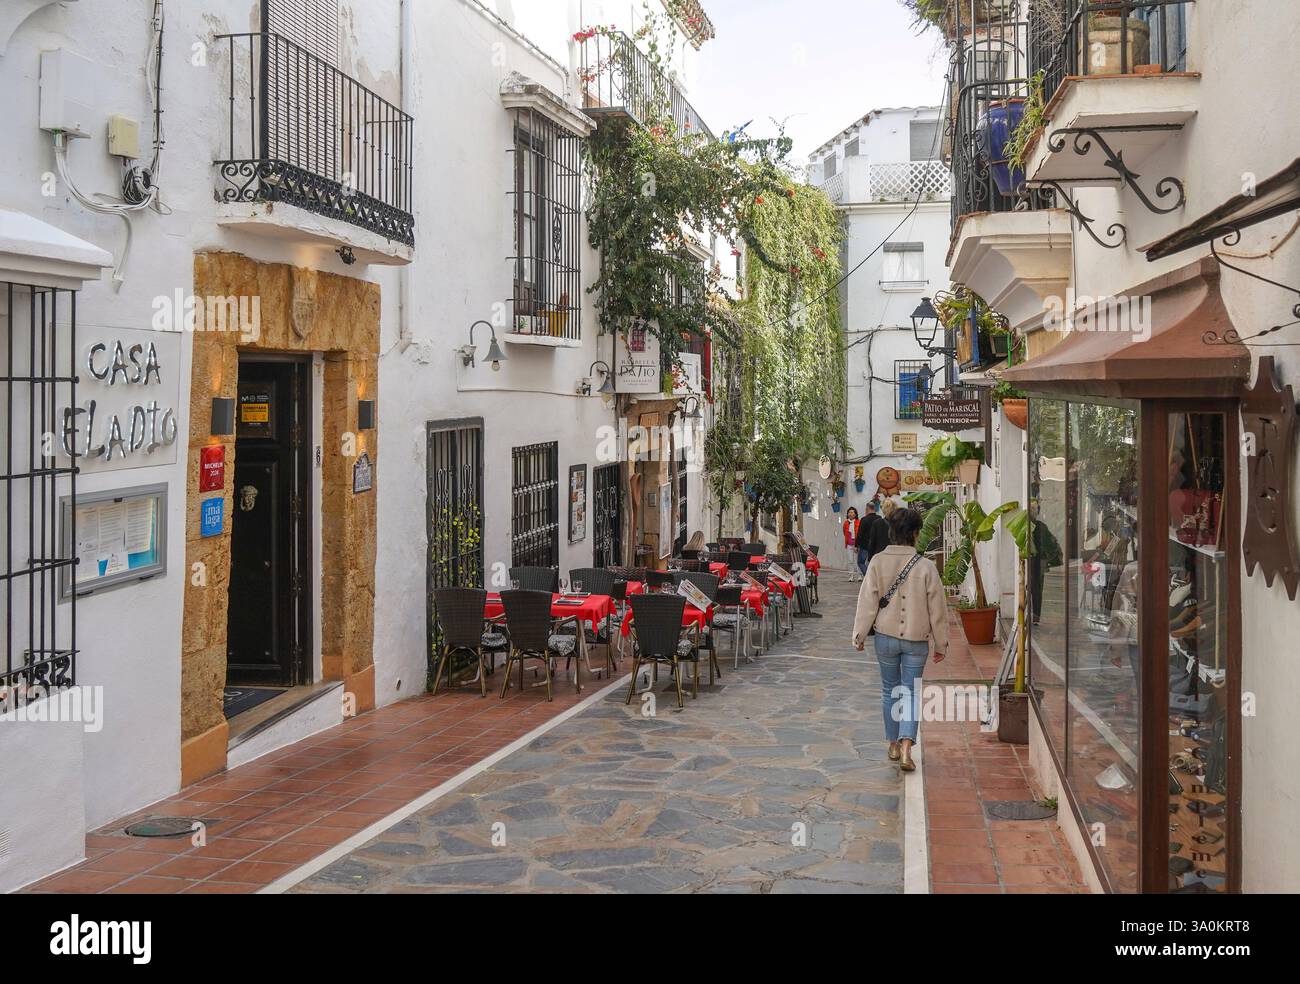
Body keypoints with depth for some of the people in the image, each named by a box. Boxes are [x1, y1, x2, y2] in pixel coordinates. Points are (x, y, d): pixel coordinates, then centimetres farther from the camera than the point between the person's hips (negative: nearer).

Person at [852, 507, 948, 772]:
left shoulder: (877, 562, -10)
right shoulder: (926, 566, -11)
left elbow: (867, 602, -6)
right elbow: (937, 609, -5)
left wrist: (859, 635, 6)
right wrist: (941, 644, 6)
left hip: (886, 636, 1)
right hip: (917, 640, -1)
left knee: (889, 690, 18)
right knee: (910, 692, 8)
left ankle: (893, 744, 27)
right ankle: (906, 746, -9)